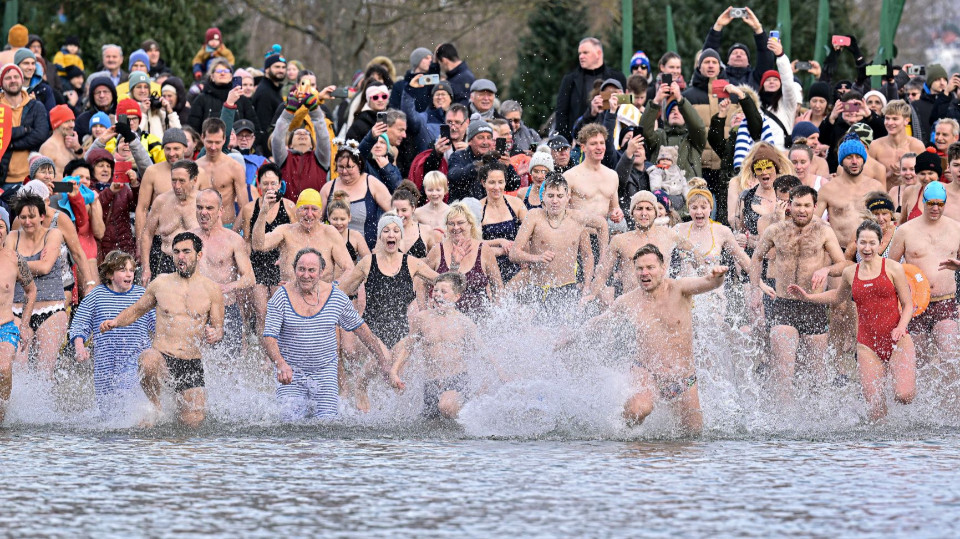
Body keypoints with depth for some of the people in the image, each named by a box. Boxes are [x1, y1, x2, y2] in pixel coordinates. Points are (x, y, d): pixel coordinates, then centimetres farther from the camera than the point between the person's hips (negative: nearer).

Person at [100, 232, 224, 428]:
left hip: (191, 365, 1)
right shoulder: (161, 284, 7)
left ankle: (179, 405, 30)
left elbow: (219, 327, 7)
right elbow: (136, 310, 19)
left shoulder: (212, 290, 5)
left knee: (194, 422, -8)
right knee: (149, 361, -39)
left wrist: (215, 334, -17)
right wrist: (116, 322, -1)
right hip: (162, 356, -1)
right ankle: (155, 407, -10)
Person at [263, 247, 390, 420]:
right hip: (291, 373, -2)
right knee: (291, 422, -12)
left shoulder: (337, 297, -1)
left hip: (325, 374, 2)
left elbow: (360, 328, 11)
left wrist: (382, 360, 12)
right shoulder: (281, 298, -8)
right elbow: (269, 338, -12)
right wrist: (281, 364, -31)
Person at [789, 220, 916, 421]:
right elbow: (838, 296, 33)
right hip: (867, 344, 3)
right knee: (875, 404, -8)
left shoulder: (892, 268, 0)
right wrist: (808, 297, 24)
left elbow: (908, 305, 3)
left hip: (896, 341, -2)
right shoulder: (850, 273, 11)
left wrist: (901, 327, -15)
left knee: (904, 396, -19)